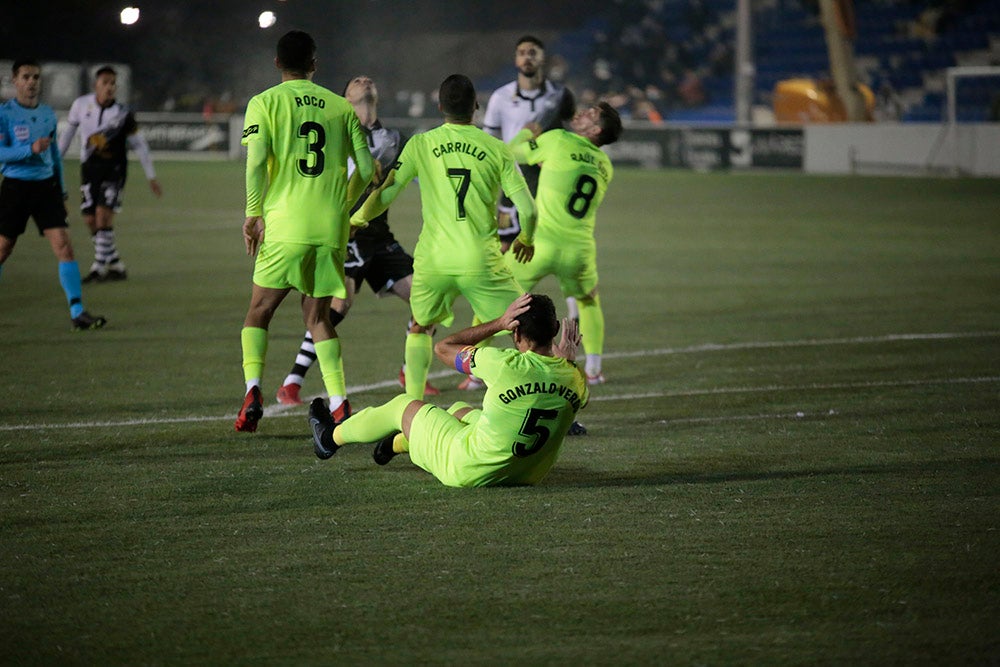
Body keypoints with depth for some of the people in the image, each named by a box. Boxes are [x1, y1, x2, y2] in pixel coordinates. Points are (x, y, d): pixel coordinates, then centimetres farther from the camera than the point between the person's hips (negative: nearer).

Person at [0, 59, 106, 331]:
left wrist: (61, 190, 20)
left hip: (46, 185, 3)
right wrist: (30, 149, -24)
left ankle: (77, 312, -11)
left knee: (64, 246, -9)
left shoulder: (47, 113, 11)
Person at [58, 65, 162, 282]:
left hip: (113, 169, -3)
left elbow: (139, 144, 0)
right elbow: (69, 131, 12)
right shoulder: (81, 105, -4)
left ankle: (99, 268, -11)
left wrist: (151, 177, 2)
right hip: (89, 168, 3)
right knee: (91, 220, 0)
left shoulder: (123, 114, -10)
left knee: (103, 215, -17)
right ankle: (116, 266, 13)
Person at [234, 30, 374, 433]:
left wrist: (253, 213, -4)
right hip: (331, 228, 3)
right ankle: (339, 403, -1)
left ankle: (253, 391, -11)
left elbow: (256, 160, -11)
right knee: (317, 316, 12)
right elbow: (365, 168, 9)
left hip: (284, 223, -3)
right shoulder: (340, 106, 10)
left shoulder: (264, 103, 2)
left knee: (259, 310, 9)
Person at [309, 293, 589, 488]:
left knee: (404, 405, 19)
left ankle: (331, 437, 45)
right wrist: (568, 359, 6)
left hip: (468, 471, -5)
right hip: (531, 474, 6)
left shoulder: (504, 364, -25)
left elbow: (443, 348, -7)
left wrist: (499, 323, -6)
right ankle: (396, 444, 61)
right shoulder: (575, 379, -13)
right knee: (460, 410, 33)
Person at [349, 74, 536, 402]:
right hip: (482, 261, -1)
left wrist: (355, 220, 24)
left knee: (420, 328, 26)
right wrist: (525, 240, 21)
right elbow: (527, 210, -1)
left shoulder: (420, 144, 3)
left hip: (433, 259, 2)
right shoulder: (497, 150, 1)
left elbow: (385, 194, 5)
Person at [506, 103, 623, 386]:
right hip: (580, 249, 4)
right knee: (589, 301, 32)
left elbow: (514, 152, 8)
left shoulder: (559, 141, -2)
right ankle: (593, 370, 24)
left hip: (541, 243, -4)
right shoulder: (604, 166, 13)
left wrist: (527, 132, 28)